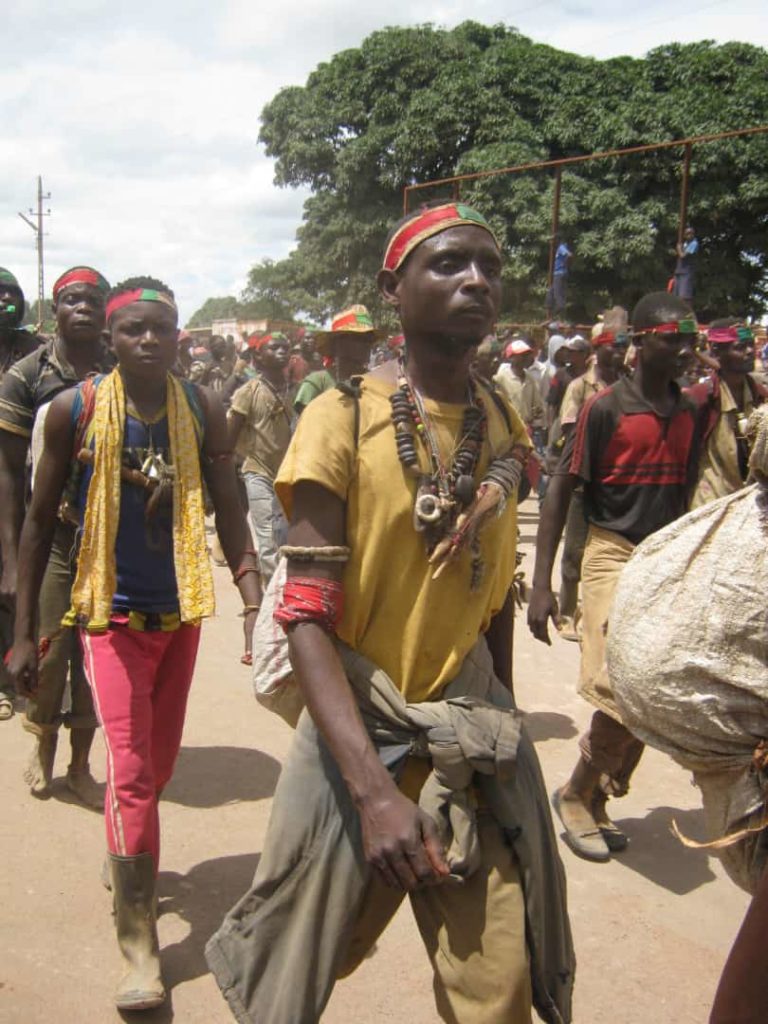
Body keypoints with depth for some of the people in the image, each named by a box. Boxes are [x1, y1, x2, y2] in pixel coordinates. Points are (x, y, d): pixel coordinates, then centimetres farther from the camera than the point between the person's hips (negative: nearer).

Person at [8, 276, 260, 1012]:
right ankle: (137, 941, 3)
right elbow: (40, 520, -2)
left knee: (159, 765, 17)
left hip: (181, 610, 4)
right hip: (112, 613, -3)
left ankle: (126, 857, 46)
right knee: (130, 770, -9)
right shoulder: (74, 410, -9)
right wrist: (23, 633, -3)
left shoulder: (203, 411, -3)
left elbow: (228, 513, 1)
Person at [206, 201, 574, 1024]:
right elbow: (307, 617, -17)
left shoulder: (504, 428, 3)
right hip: (357, 737, -3)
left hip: (476, 743, 4)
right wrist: (374, 788, -25)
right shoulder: (343, 420, -12)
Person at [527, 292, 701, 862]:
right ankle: (579, 793, 12)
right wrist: (542, 584, -12)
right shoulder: (606, 407, -8)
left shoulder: (689, 413, 9)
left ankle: (591, 799, 26)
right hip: (616, 556, -6)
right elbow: (561, 491, -8)